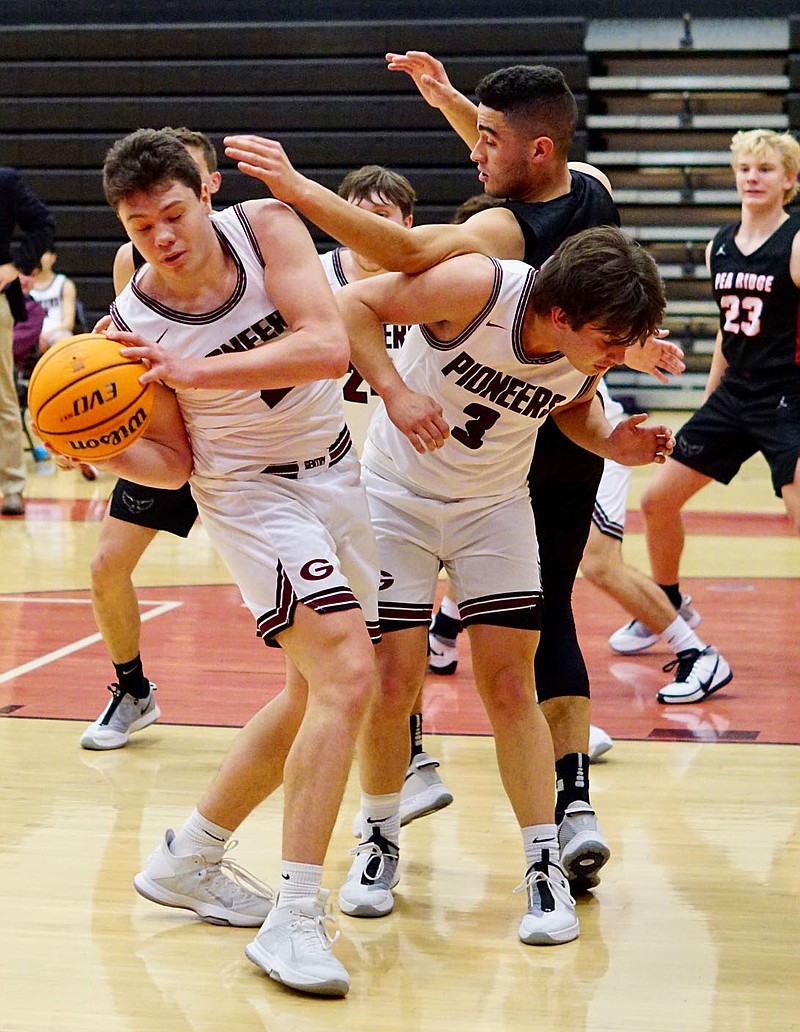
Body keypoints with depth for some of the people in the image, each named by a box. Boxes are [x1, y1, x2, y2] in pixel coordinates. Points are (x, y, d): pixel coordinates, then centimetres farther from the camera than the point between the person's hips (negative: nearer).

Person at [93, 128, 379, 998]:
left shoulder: (266, 226, -13)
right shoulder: (130, 326, -14)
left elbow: (328, 347, -25)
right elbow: (172, 462, -5)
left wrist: (191, 370, -33)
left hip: (337, 474, 4)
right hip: (250, 493, -4)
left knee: (311, 697, 13)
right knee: (346, 672, -23)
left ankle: (188, 861, 29)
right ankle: (296, 919, -20)